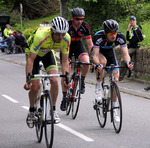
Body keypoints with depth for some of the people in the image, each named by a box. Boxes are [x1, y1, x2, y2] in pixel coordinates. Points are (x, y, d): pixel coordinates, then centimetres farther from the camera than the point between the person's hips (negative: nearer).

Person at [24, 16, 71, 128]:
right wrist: (28, 80, -39)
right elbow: (30, 60, -36)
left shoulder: (66, 38, -28)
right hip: (33, 53, -3)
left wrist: (65, 79, -22)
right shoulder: (41, 36, -41)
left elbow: (65, 61, -16)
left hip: (47, 52, 3)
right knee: (35, 87, -9)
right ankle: (31, 111, 16)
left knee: (54, 81, -17)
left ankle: (53, 110, -1)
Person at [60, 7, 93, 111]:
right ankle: (64, 97, 4)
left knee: (87, 63, -27)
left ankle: (82, 81, 2)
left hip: (78, 44, 2)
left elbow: (90, 43, -15)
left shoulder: (85, 27, -21)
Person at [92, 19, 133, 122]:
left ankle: (114, 109, 3)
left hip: (110, 52, 3)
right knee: (103, 61, -39)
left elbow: (125, 53, -35)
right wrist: (98, 64, -63)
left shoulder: (120, 37, -31)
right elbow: (95, 55, -42)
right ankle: (99, 87, -18)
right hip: (99, 52, -3)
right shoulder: (98, 37, -37)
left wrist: (128, 62, -56)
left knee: (115, 79, -9)